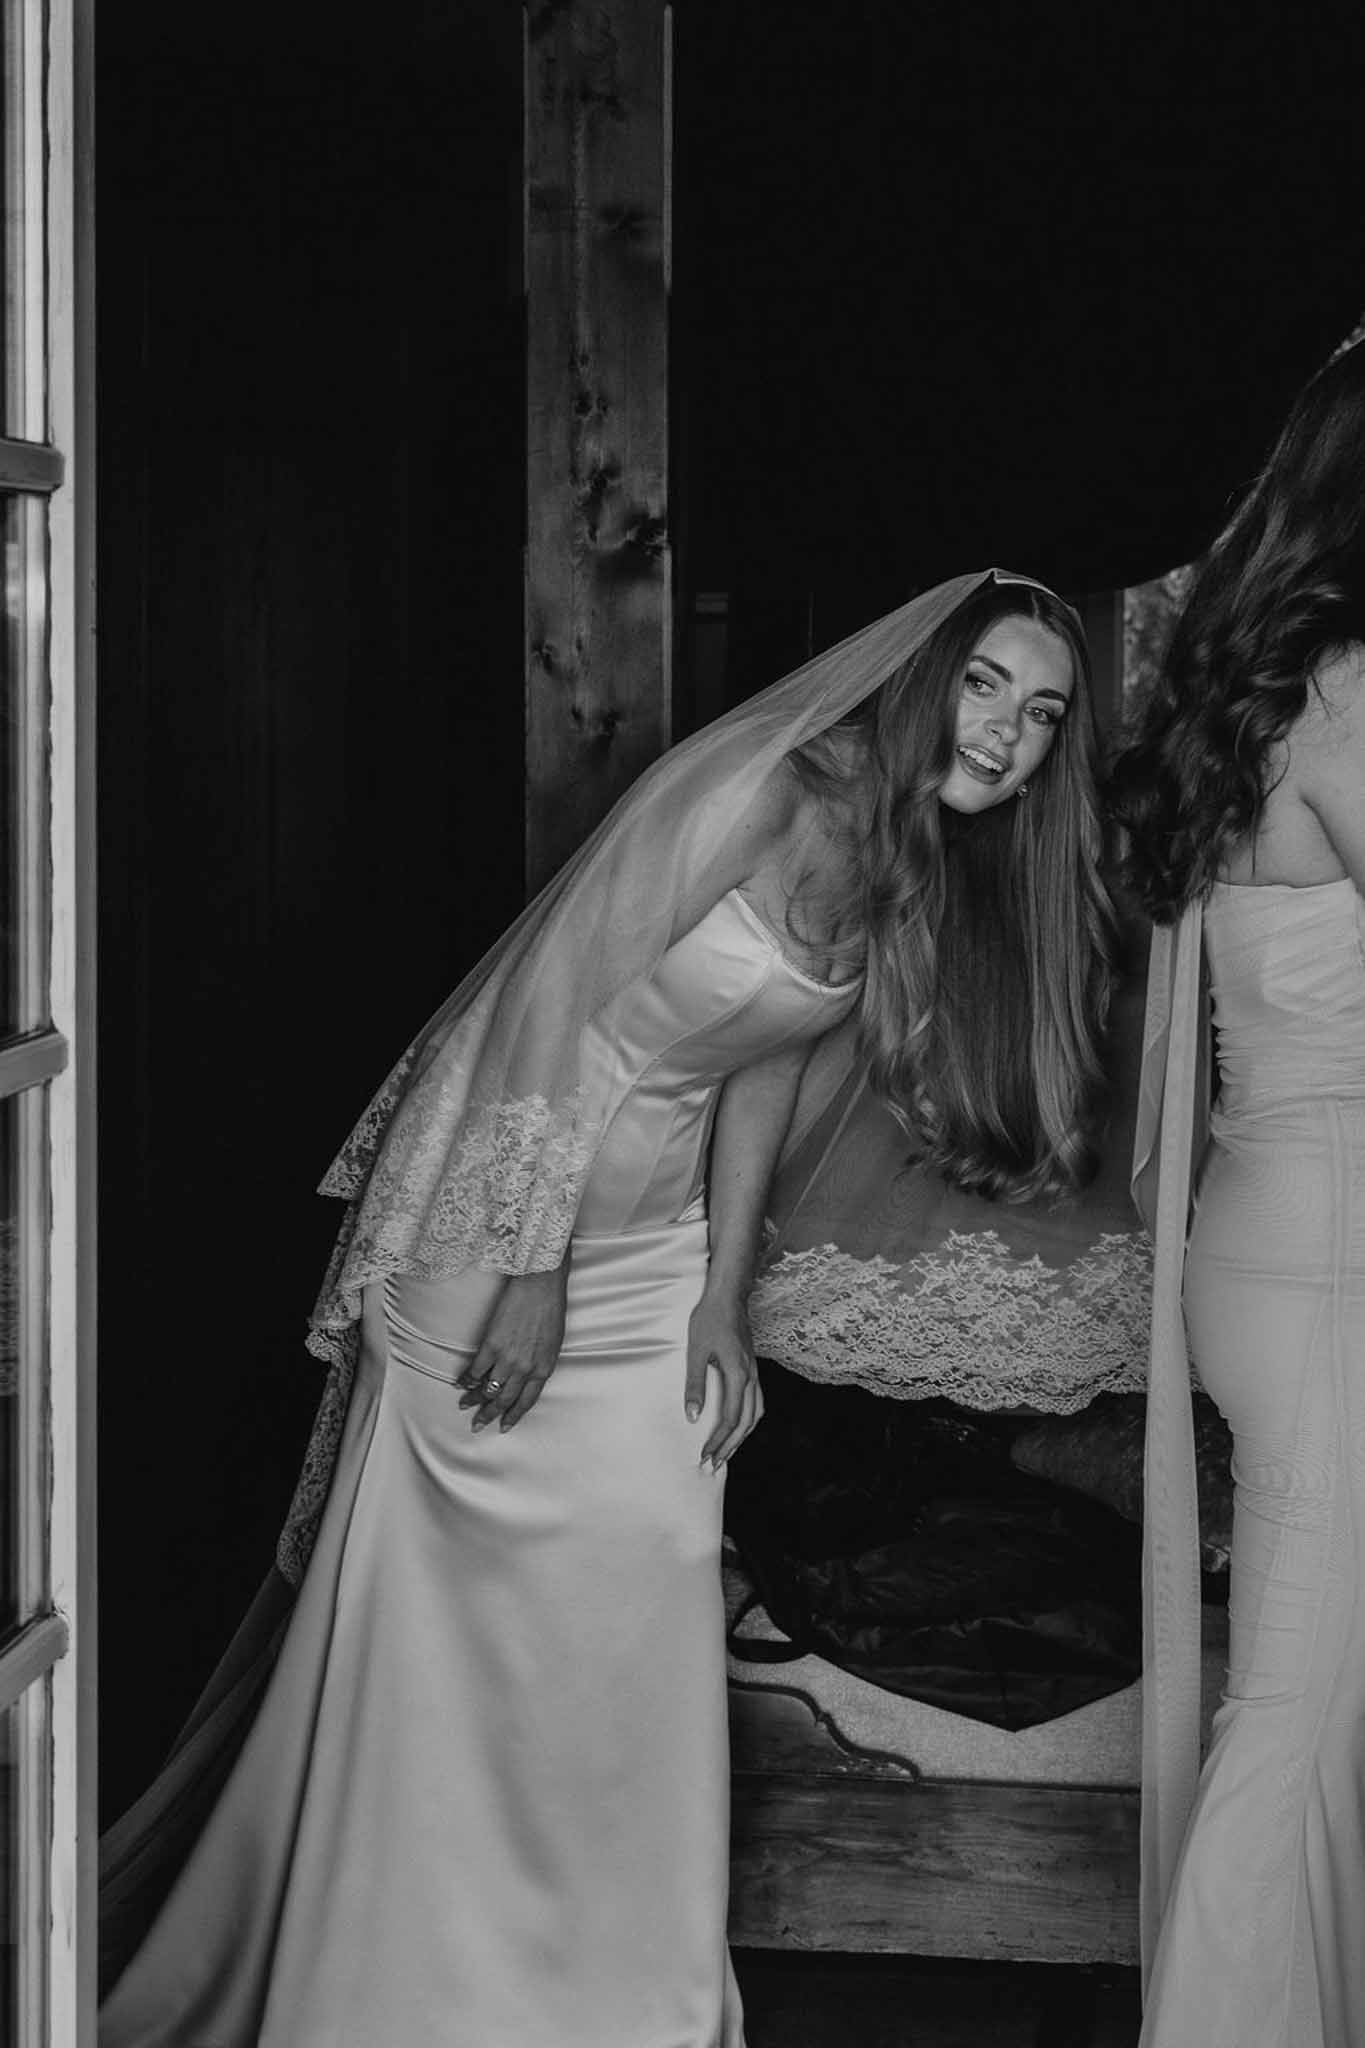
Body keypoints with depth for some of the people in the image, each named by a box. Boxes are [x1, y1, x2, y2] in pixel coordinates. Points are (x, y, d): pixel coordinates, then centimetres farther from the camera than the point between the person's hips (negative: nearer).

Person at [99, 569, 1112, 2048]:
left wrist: (723, 1298, 3)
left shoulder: (921, 879, 5)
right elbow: (569, 1000, -21)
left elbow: (767, 1072, 9)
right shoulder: (769, 791, -20)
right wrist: (533, 1271, -21)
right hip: (501, 1222, -7)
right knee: (446, 1621, 2)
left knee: (641, 1617, 5)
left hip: (653, 1251, 7)